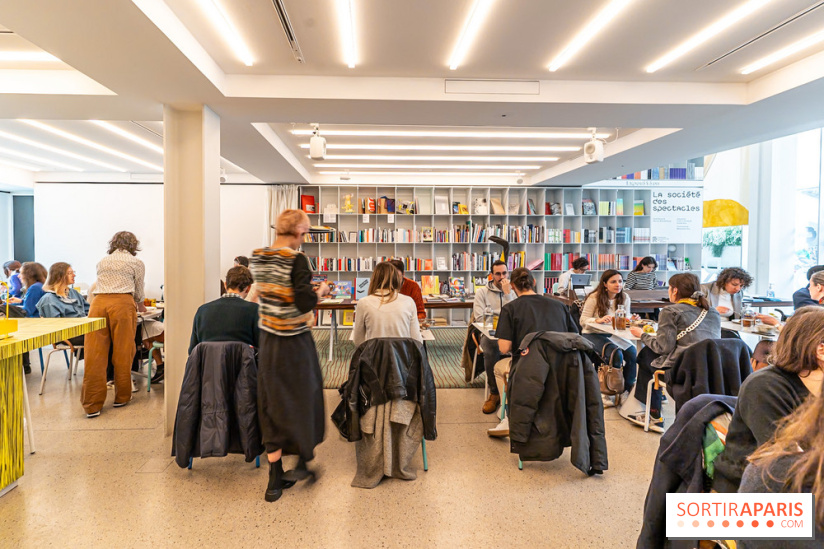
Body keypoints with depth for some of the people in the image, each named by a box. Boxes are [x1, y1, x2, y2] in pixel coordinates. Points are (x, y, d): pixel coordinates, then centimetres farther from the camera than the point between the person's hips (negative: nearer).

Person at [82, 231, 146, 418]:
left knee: (95, 354, 2)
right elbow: (139, 292, 19)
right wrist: (140, 305, 42)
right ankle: (121, 397, 17)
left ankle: (92, 404, 3)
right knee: (122, 352, 6)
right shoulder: (137, 263, 12)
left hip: (99, 303, 3)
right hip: (122, 304, -3)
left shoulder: (102, 262, 23)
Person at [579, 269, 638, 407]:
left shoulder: (624, 298, 6)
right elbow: (583, 321, -12)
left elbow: (626, 318, 10)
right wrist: (598, 320, -31)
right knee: (616, 354, -29)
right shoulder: (594, 298, -9)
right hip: (592, 335, -5)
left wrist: (629, 320, -15)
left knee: (632, 352, -21)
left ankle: (627, 391, -3)